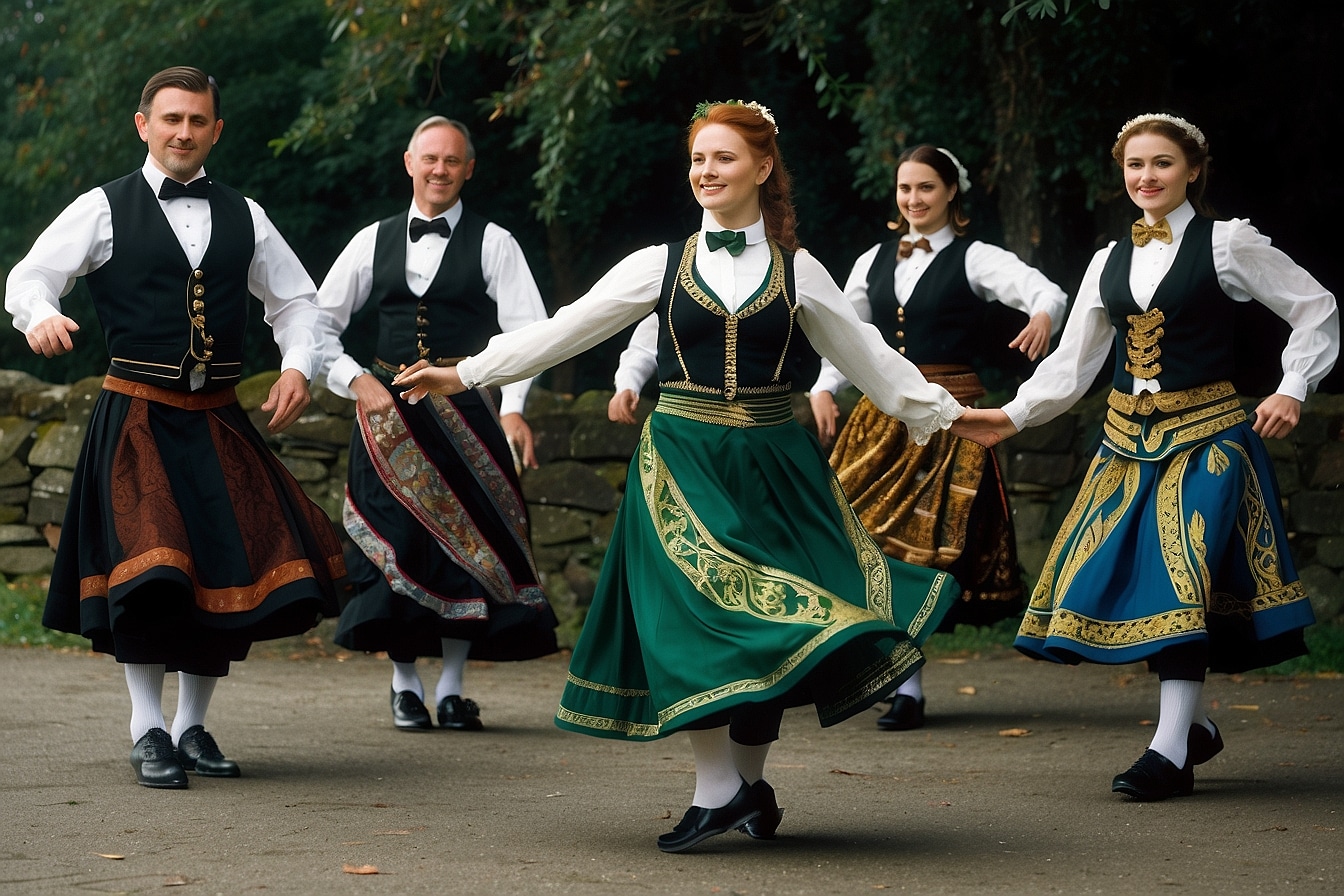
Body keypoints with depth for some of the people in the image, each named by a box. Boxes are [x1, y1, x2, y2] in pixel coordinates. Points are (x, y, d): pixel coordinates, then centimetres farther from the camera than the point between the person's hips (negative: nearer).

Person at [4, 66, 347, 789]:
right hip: (135, 417, -4)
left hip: (218, 423, 4)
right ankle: (148, 734, -1)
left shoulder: (242, 216, 12)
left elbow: (296, 301, 18)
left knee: (235, 565, 1)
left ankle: (193, 728, 16)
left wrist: (298, 367, 0)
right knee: (147, 570, -13)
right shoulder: (104, 209, 2)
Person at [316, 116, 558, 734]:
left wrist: (513, 409, -20)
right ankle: (405, 686, 12)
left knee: (465, 544, -2)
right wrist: (356, 382, -1)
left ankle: (452, 690, 7)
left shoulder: (492, 243, 2)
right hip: (390, 415, 2)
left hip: (465, 415, -2)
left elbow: (526, 330, -7)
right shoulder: (374, 242, 11)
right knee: (396, 545, 0)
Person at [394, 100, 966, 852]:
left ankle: (750, 775, 15)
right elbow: (563, 331, 4)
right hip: (684, 463, 0)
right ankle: (719, 788, -3)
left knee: (773, 624, -2)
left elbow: (867, 353, 13)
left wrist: (942, 414, 12)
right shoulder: (661, 265, 4)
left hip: (771, 466, 0)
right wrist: (465, 374, -1)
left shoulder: (797, 271, 6)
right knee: (692, 617, -9)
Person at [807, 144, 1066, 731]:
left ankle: (907, 688, -1)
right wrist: (824, 389, -1)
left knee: (922, 544, -6)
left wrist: (1043, 315, -40)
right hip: (881, 414, 5)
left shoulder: (974, 260, -2)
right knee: (868, 537, 0)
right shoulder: (875, 262, 13)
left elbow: (1046, 291, -17)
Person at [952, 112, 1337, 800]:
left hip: (1203, 434, -6)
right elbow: (1072, 363, 13)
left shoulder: (1226, 244, -2)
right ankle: (1195, 724, 17)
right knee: (1113, 568, 1)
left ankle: (1171, 749, -16)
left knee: (1182, 567, -16)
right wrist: (1012, 416, 2)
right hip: (1128, 437, 6)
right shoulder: (1110, 263, 12)